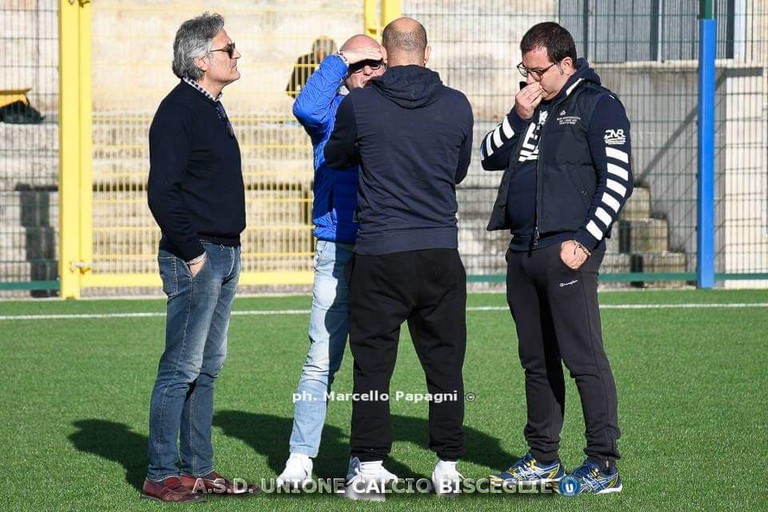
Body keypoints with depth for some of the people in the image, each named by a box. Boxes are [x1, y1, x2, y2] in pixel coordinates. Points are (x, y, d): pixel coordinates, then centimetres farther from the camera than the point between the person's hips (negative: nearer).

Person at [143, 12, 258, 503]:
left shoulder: (212, 109, 16)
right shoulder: (178, 110, -13)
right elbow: (162, 192, -19)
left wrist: (230, 250, 15)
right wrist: (192, 254, -17)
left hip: (225, 255, 10)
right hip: (195, 257, -10)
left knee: (207, 368, 12)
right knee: (182, 368, -7)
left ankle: (198, 469, 17)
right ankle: (162, 475, -3)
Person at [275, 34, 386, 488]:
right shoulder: (333, 110, 2)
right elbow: (307, 109, -21)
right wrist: (340, 59, -14)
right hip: (338, 251, -3)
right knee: (322, 359, -6)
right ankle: (301, 456, 0)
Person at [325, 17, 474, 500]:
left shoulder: (359, 105, -6)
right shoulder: (456, 106, 1)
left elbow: (334, 157, 12)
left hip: (379, 251, -2)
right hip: (441, 251, 2)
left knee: (373, 364, 5)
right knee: (445, 362, 10)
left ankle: (369, 469, 4)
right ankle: (447, 467, 13)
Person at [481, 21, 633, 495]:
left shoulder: (599, 106, -4)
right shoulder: (532, 106, 18)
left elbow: (617, 181, -10)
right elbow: (489, 157, 16)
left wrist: (583, 241, -15)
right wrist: (518, 118, 1)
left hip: (567, 251, -8)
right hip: (523, 252, 8)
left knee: (585, 358, -9)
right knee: (537, 362, 12)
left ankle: (605, 465, -7)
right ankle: (543, 459, 21)